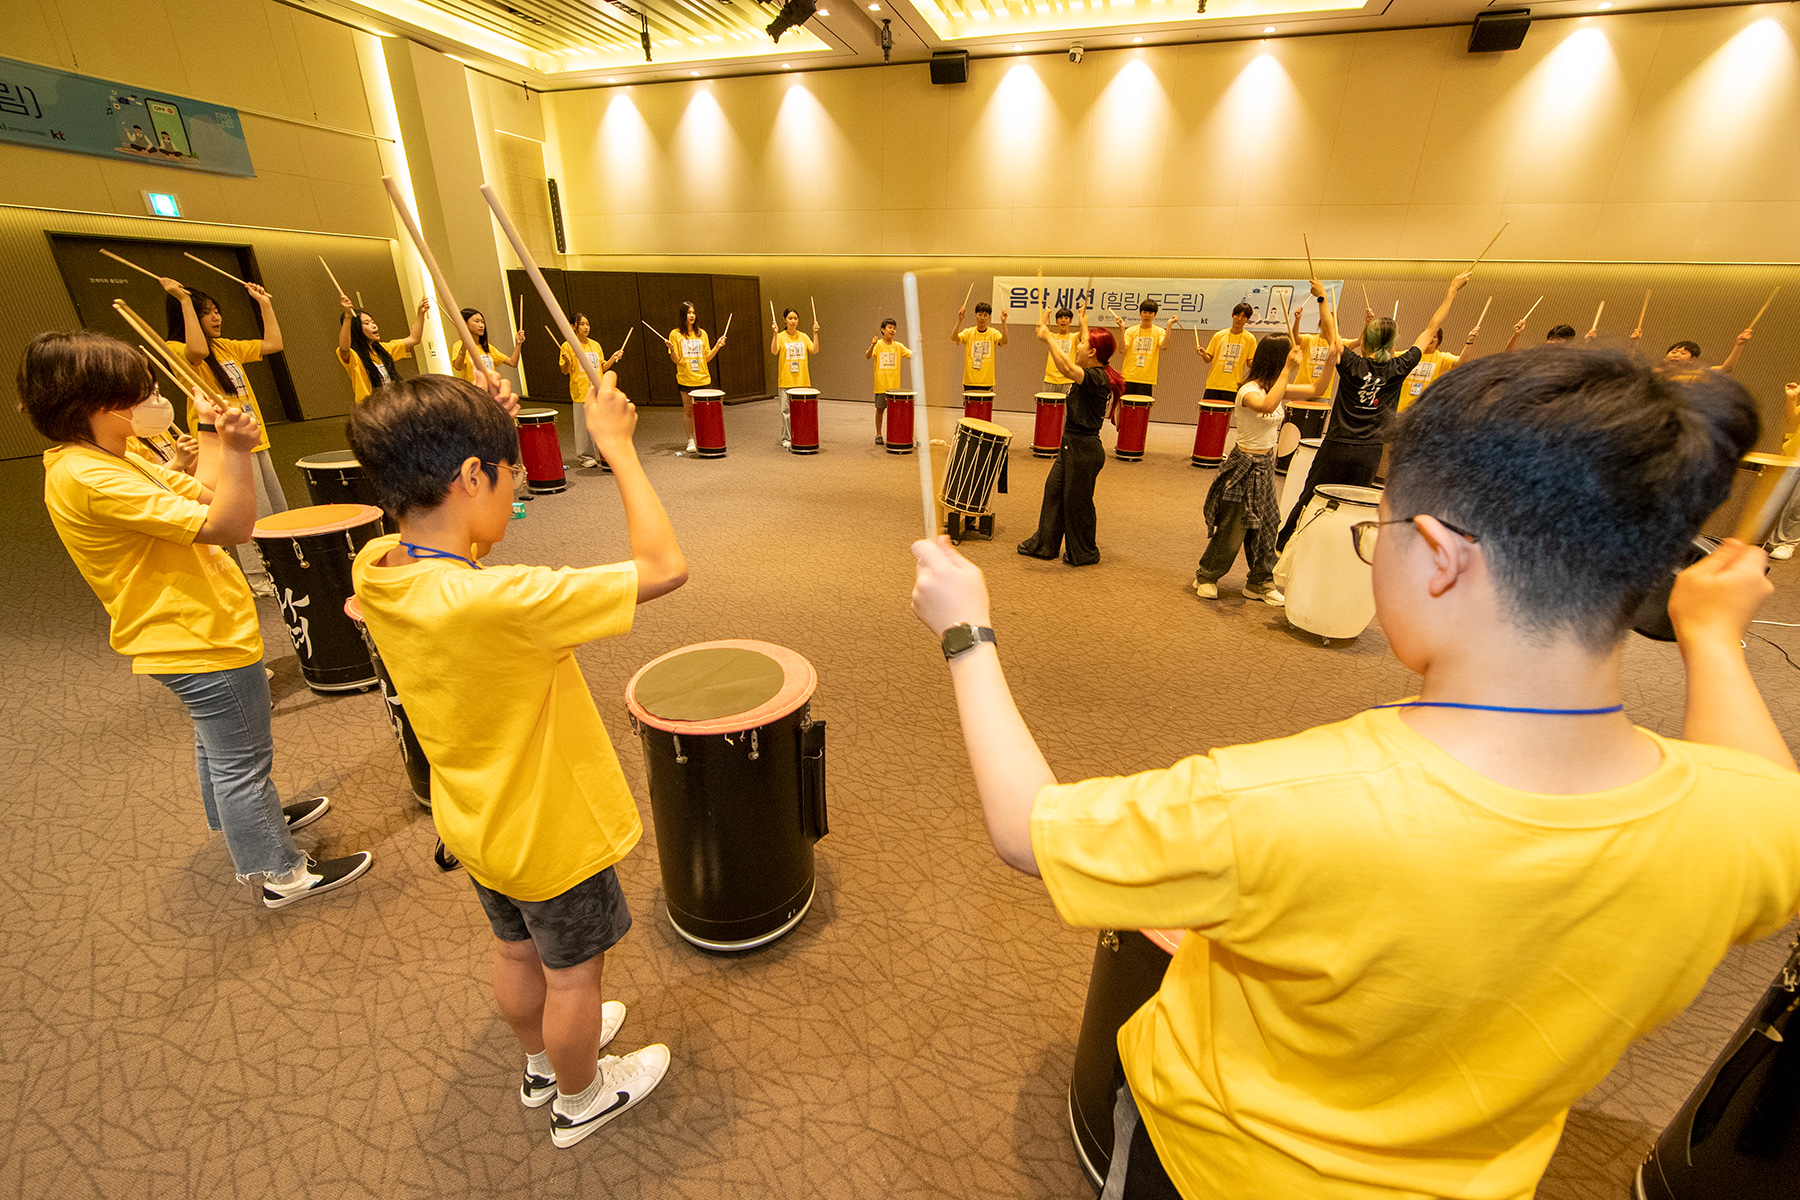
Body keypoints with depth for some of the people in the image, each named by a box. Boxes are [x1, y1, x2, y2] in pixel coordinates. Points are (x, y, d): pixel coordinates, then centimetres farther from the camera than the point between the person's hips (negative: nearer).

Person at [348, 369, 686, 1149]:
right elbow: (665, 568, -37)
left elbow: (442, 525, 9)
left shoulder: (374, 569, -13)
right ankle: (580, 1099, 46)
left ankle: (542, 1063, 56)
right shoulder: (496, 602, -38)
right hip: (550, 831, -7)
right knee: (574, 971, 20)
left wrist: (463, 429, -5)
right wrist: (617, 448, -27)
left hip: (476, 820, 8)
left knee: (516, 952, 30)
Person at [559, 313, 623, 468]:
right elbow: (565, 371, -2)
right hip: (581, 392, -4)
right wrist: (566, 361, -22)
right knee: (584, 425, -1)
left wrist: (613, 357, 4)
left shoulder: (595, 345, 15)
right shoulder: (568, 346, 1)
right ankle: (585, 457, 8)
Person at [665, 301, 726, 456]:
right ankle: (690, 441, 12)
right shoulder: (675, 334, 1)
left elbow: (707, 358, 9)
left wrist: (717, 346, -3)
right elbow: (675, 360, -4)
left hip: (703, 379, 2)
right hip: (685, 379, -2)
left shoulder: (702, 333, 10)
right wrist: (672, 349, -23)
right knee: (689, 411, 2)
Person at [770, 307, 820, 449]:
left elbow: (814, 350, -4)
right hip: (785, 381, -3)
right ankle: (786, 439, 5)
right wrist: (775, 334, -23)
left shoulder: (803, 337, 10)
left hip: (802, 381, 3)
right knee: (786, 410, -2)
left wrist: (815, 333, -10)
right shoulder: (780, 337, 1)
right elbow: (774, 351, -16)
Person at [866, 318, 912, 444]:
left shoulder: (898, 346, 7)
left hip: (894, 385, 3)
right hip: (880, 385, -3)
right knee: (880, 409, 5)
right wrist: (872, 345, -33)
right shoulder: (878, 345, -2)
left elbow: (912, 355, -1)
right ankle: (878, 435, 15)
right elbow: (868, 357, -17)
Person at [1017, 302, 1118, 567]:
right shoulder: (1094, 372, 7)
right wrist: (1083, 320, 32)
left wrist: (1048, 338, -30)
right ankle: (1044, 544, 25)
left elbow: (1067, 368, -36)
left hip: (1084, 449, -10)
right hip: (1071, 445, 10)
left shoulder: (1097, 378, -21)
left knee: (1076, 501, 1)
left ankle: (1084, 554, 18)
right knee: (1054, 490, 14)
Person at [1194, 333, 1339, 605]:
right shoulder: (1248, 391, -18)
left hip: (1265, 466, 8)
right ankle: (1205, 577, 17)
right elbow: (1267, 406, -39)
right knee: (1231, 530, -1)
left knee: (1267, 527, 12)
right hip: (1245, 466, -8)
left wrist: (1331, 360, 0)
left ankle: (1259, 583, 24)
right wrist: (1288, 370, -36)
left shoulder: (1278, 389, 6)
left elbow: (1316, 389, 13)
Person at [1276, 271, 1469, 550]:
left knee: (1310, 497, 8)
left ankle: (1283, 543, 15)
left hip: (1337, 447, -2)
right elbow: (1428, 331, 8)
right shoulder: (1398, 370, -3)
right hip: (1369, 453, 2)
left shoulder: (1351, 365, -9)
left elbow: (1332, 332, 2)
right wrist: (1451, 292, 19)